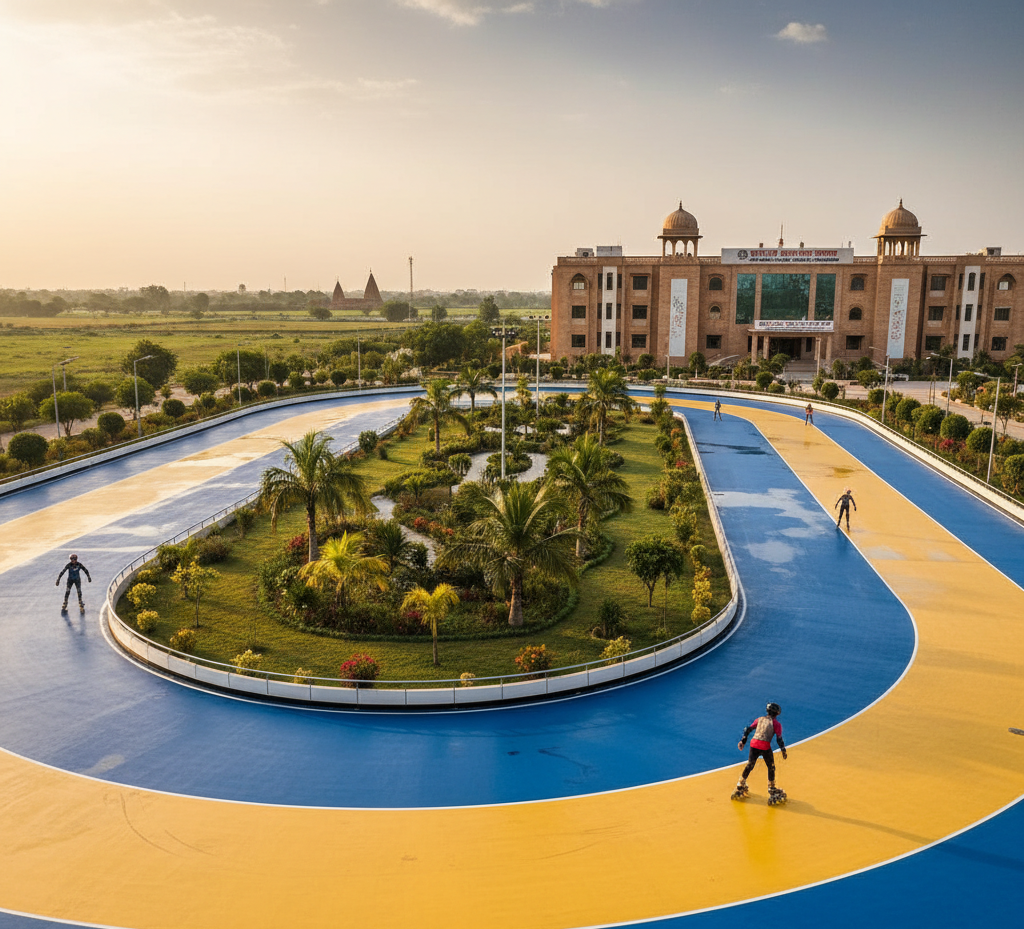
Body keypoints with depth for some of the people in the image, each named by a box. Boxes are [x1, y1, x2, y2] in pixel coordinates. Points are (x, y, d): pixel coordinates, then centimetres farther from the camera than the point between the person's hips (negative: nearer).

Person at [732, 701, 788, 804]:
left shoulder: (759, 719, 19)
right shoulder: (776, 724, 7)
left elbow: (748, 729, 17)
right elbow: (779, 739, 0)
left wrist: (743, 740, 22)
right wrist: (783, 750, 8)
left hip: (754, 744, 4)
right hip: (765, 746, -4)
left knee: (749, 765, 18)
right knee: (771, 767, 14)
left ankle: (740, 785, 25)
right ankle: (771, 789, 17)